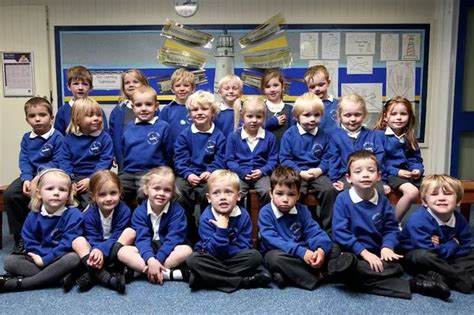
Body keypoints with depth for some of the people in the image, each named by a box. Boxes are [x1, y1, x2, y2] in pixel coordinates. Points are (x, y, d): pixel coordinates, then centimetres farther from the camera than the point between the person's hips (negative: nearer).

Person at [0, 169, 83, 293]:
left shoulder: (73, 215, -14)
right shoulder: (33, 216, 0)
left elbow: (68, 244, -20)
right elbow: (30, 243, 0)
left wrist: (45, 259, -21)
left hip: (63, 258, -4)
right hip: (40, 257, 4)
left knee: (74, 258, -37)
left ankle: (18, 283, -29)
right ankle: (59, 277, -31)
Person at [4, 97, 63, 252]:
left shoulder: (57, 137, -7)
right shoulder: (26, 138, 10)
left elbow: (57, 163, -12)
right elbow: (24, 161, 5)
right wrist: (27, 179, -14)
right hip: (31, 175, 5)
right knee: (10, 194, -16)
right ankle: (20, 236, -3)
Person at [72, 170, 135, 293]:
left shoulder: (124, 210, -17)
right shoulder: (89, 214, -13)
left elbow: (116, 237, -21)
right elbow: (93, 240, -18)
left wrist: (101, 250, -39)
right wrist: (96, 252, -41)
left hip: (116, 248, -1)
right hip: (96, 249, 1)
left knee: (130, 232, -26)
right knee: (77, 241, -23)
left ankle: (92, 275, -31)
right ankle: (104, 277, -42)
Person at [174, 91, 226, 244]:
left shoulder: (218, 136, 6)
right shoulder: (184, 135, 9)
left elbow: (220, 160, 0)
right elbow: (180, 159, 2)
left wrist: (210, 172, -18)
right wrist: (188, 174, -14)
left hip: (208, 176, -1)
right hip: (188, 176, 2)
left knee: (210, 193, -31)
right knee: (178, 195, -26)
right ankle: (189, 231, -4)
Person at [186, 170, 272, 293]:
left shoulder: (243, 216, -11)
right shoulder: (206, 218, -16)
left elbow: (244, 247, -12)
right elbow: (213, 251, -21)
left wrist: (224, 247, -22)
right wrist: (221, 230, -34)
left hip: (234, 259, 1)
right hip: (212, 260, -1)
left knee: (255, 256, -25)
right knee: (193, 260, -31)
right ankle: (244, 281, -28)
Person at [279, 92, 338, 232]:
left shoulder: (323, 135, 9)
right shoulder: (290, 134, 0)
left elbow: (327, 158, 9)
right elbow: (284, 159, -3)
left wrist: (319, 170, -11)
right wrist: (300, 172, -13)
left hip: (317, 173, 3)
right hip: (296, 173, -2)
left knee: (330, 190, -23)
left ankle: (328, 228, -6)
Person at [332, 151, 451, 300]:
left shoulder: (383, 201, 6)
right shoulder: (343, 199, -7)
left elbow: (391, 229, 9)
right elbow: (340, 232, -14)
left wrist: (387, 247, -13)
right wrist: (363, 252, -20)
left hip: (376, 253, 2)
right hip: (352, 254, -2)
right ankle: (410, 285, -27)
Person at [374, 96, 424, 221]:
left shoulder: (409, 137, 13)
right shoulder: (379, 135, -9)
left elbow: (416, 159, 15)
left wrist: (417, 170, -7)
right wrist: (396, 171, -18)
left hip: (407, 173, 7)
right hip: (389, 174, -7)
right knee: (412, 191, -30)